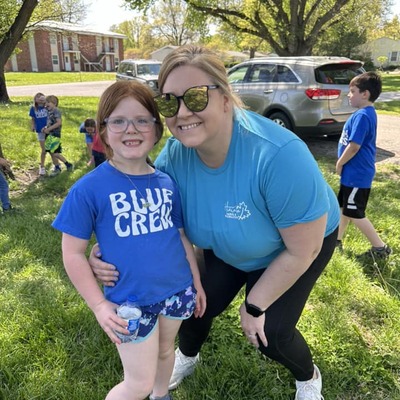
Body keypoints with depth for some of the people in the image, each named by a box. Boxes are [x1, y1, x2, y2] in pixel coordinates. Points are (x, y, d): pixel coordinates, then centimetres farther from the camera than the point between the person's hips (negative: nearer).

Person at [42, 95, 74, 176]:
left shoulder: (56, 111, -13)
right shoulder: (49, 112, 14)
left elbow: (59, 122, -24)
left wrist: (48, 129, -21)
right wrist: (45, 128, 6)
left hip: (55, 135, -9)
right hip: (50, 135, 9)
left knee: (55, 153, -11)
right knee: (51, 153, 12)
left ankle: (68, 164, 3)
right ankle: (57, 168, 22)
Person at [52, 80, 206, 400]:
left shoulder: (166, 182, -2)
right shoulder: (89, 188, -15)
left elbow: (181, 235, 7)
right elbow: (73, 253, -10)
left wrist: (197, 283, 12)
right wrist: (98, 305, -11)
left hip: (177, 290, 5)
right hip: (130, 301, -4)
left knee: (166, 351, 27)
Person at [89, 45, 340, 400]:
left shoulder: (278, 156, -41)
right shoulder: (173, 157, -25)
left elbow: (302, 250, -29)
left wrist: (255, 304, -17)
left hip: (299, 242, -4)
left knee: (270, 333, -7)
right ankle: (187, 356, 45)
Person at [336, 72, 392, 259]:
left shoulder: (362, 116, -22)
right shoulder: (367, 113, 9)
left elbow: (354, 146, -25)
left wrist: (339, 164, -11)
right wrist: (343, 165, 15)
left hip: (356, 174, -10)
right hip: (354, 172, 10)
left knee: (355, 213, 1)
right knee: (344, 206, 19)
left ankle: (380, 247, 10)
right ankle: (336, 240, 32)